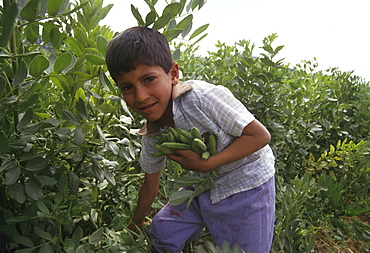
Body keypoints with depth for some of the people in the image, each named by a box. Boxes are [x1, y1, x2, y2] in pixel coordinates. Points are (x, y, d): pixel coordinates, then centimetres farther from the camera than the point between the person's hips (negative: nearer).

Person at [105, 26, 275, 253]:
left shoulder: (203, 96, -31)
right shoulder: (151, 135, -10)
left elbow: (260, 135, -24)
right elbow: (150, 186, 6)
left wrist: (206, 164, -29)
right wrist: (135, 225, 19)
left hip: (247, 185, -5)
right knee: (162, 232, 12)